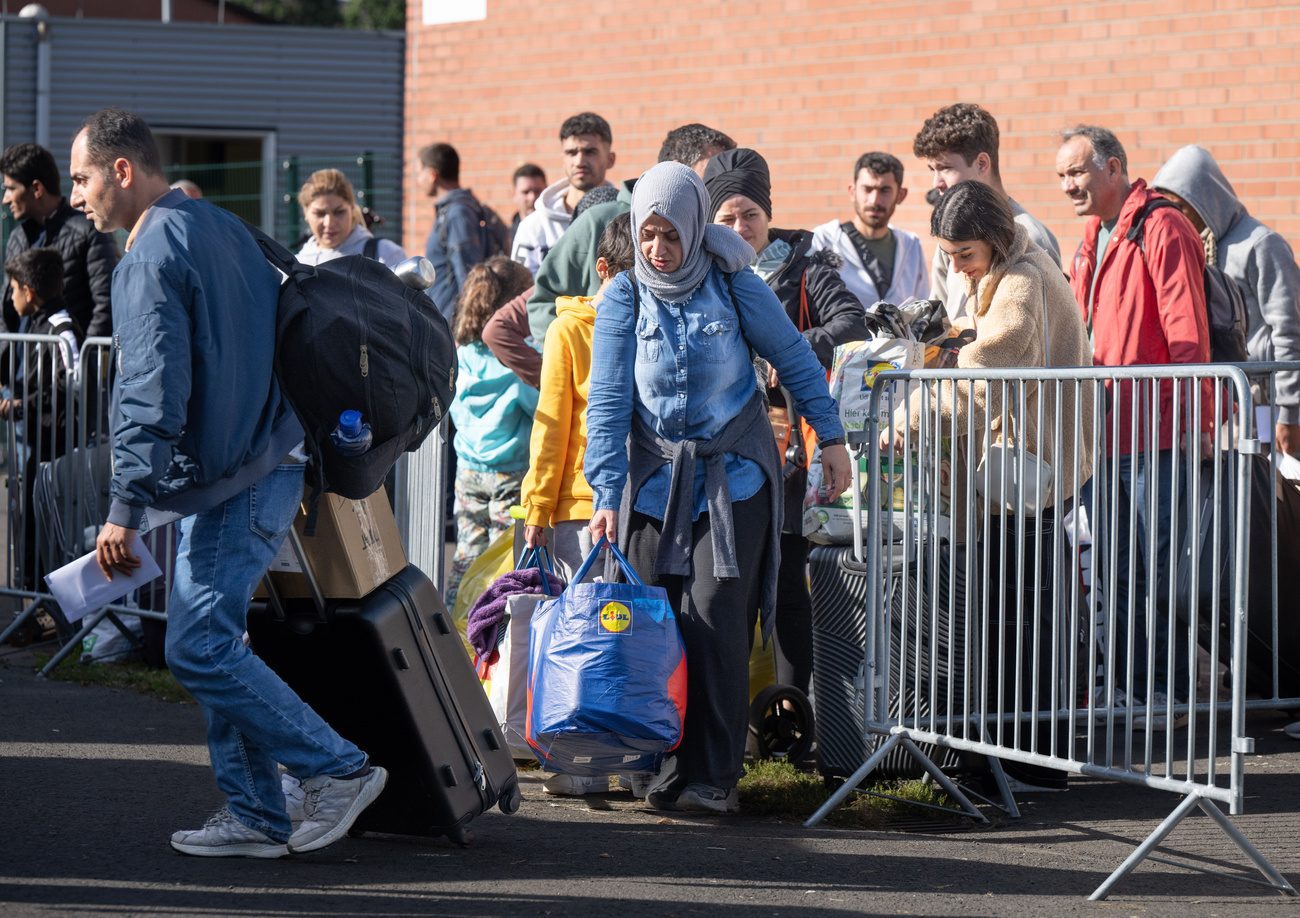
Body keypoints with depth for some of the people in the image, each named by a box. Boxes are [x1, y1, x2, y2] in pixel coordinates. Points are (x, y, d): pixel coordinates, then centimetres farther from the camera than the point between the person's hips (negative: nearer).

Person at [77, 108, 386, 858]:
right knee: (215, 644, 11)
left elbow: (153, 395, -23)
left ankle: (340, 769, -6)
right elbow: (285, 323, 22)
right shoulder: (222, 228, 15)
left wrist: (125, 508, -22)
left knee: (199, 649, -9)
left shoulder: (151, 258, -15)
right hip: (269, 461, 10)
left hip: (234, 484, -10)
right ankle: (256, 817, 12)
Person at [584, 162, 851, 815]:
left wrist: (831, 438, 8)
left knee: (715, 625, -10)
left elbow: (795, 359, 8)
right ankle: (668, 767, 9)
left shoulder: (734, 287, -5)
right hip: (654, 480, 2)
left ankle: (714, 776, -3)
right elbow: (608, 401, -5)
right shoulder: (623, 298, -3)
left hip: (733, 478, -2)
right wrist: (605, 494, -12)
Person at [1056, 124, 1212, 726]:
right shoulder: (1091, 243, 19)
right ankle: (1130, 687, 16)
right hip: (1105, 432, 9)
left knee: (1158, 569, -4)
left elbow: (1187, 333, -13)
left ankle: (1169, 691, 2)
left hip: (1157, 431, -9)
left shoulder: (1161, 230, -8)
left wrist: (1197, 421, -16)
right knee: (1114, 568, 10)